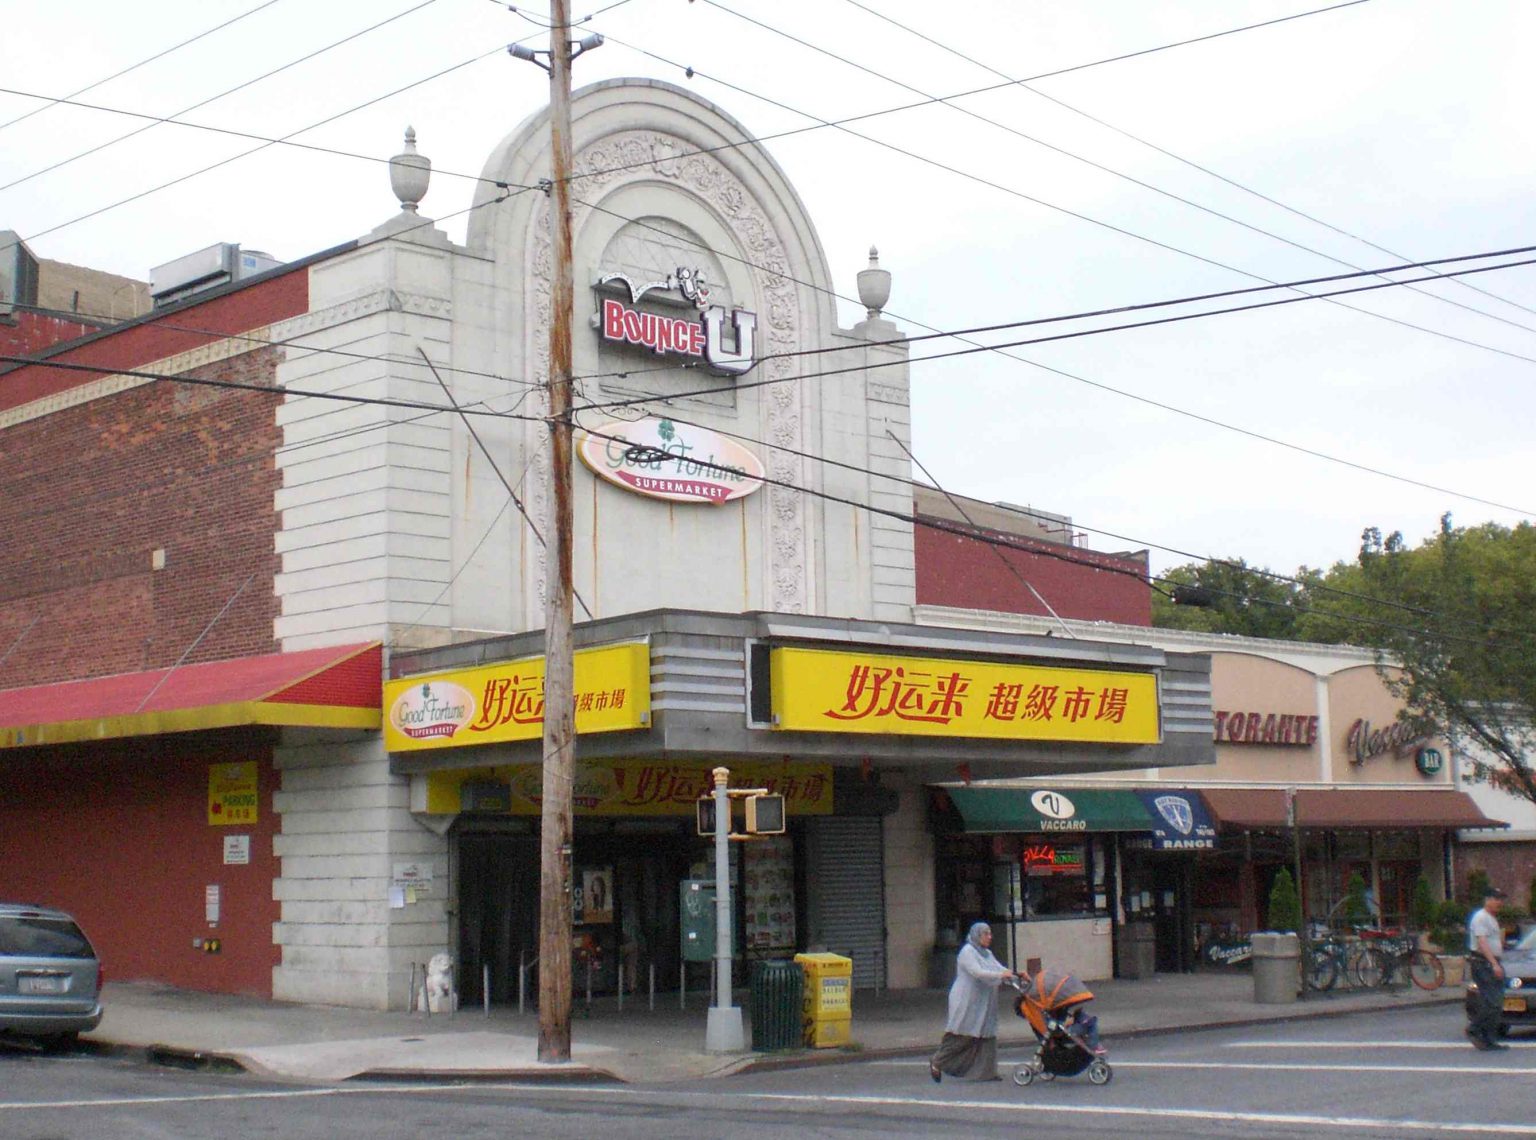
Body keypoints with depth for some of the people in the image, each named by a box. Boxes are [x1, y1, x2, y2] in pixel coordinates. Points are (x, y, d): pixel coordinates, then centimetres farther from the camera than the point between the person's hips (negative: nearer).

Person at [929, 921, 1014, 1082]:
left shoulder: (986, 953, 17)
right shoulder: (967, 952, -11)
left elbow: (1000, 968, 10)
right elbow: (977, 972, -23)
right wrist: (1000, 975, -28)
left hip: (983, 1004, 8)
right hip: (966, 1002, -8)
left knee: (986, 1036, 3)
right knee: (962, 1037, -6)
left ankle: (986, 1072, 5)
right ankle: (937, 1062, 8)